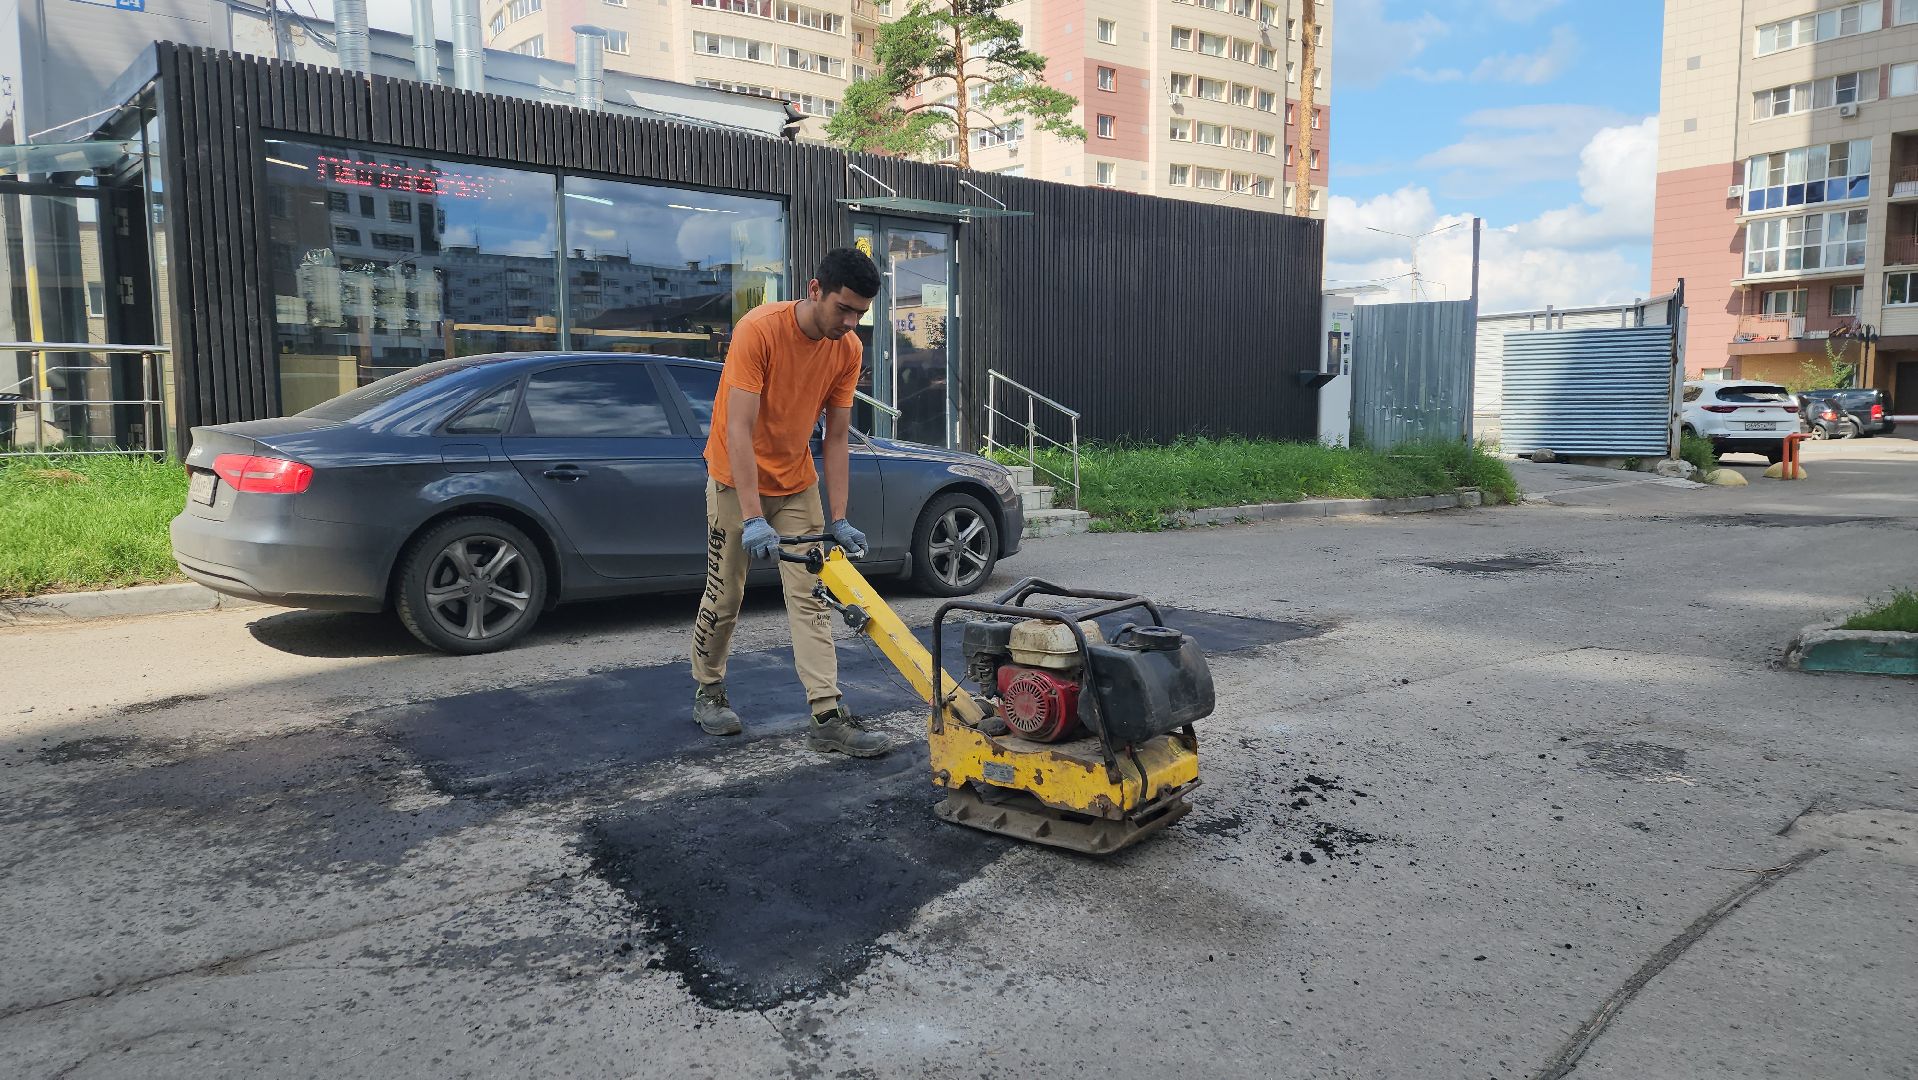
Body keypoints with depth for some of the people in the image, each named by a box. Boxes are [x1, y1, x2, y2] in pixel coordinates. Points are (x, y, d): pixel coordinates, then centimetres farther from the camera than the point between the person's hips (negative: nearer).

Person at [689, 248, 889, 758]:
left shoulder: (847, 349, -9)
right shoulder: (759, 329, -25)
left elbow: (836, 438, -4)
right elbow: (739, 430, -29)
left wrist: (839, 519, -8)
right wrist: (753, 518, -34)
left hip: (797, 483, 4)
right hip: (737, 479, -4)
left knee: (810, 597, -2)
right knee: (724, 597, 5)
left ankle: (827, 716, -2)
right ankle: (708, 691, 29)